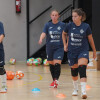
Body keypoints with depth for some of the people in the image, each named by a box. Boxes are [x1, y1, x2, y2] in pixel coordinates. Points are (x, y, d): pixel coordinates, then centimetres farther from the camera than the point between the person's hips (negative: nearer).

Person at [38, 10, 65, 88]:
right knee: (51, 64, 10)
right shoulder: (48, 25, 2)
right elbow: (43, 33, -11)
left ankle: (56, 80, -20)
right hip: (50, 47, 3)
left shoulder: (62, 25, -1)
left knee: (57, 64, -18)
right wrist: (41, 39, -31)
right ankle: (54, 81, 22)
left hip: (59, 47, -3)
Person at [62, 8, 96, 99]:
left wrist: (94, 51, 10)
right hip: (72, 51, 3)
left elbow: (90, 39, 3)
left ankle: (83, 91, -24)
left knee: (82, 69, -20)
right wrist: (65, 44, 9)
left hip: (83, 51, -3)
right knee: (74, 70, 14)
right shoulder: (69, 26, -5)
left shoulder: (86, 26, -9)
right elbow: (64, 34, 16)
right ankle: (75, 89, 35)